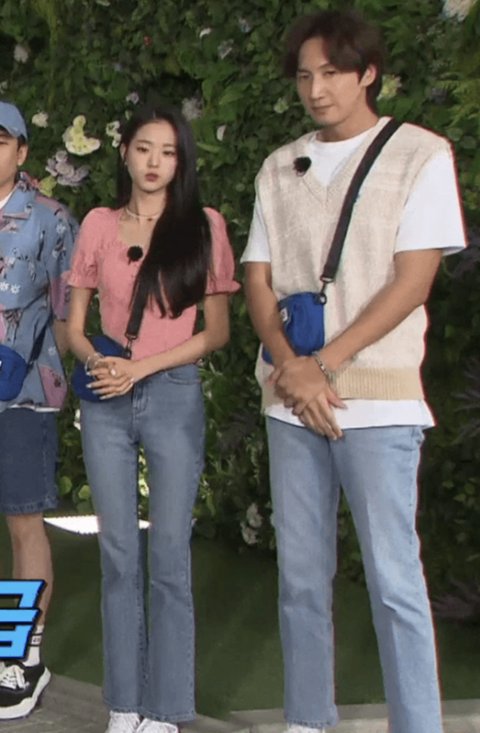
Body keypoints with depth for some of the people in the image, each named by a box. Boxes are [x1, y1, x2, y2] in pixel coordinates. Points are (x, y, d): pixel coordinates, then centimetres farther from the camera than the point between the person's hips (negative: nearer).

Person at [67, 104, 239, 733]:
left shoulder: (204, 226, 1)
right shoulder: (98, 226, 7)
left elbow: (217, 331, -1)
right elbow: (75, 325, 9)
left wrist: (140, 368, -12)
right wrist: (96, 361, -13)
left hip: (174, 397, -2)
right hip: (106, 402, 2)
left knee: (169, 558, -1)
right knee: (119, 556, 6)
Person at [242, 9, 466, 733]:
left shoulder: (420, 155, -1)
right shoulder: (279, 168, 13)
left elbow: (412, 281, -7)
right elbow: (257, 281, 11)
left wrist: (324, 363, -12)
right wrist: (290, 366, -7)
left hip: (377, 398, -5)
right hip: (290, 396, 5)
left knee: (393, 577, -5)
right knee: (301, 573, 8)